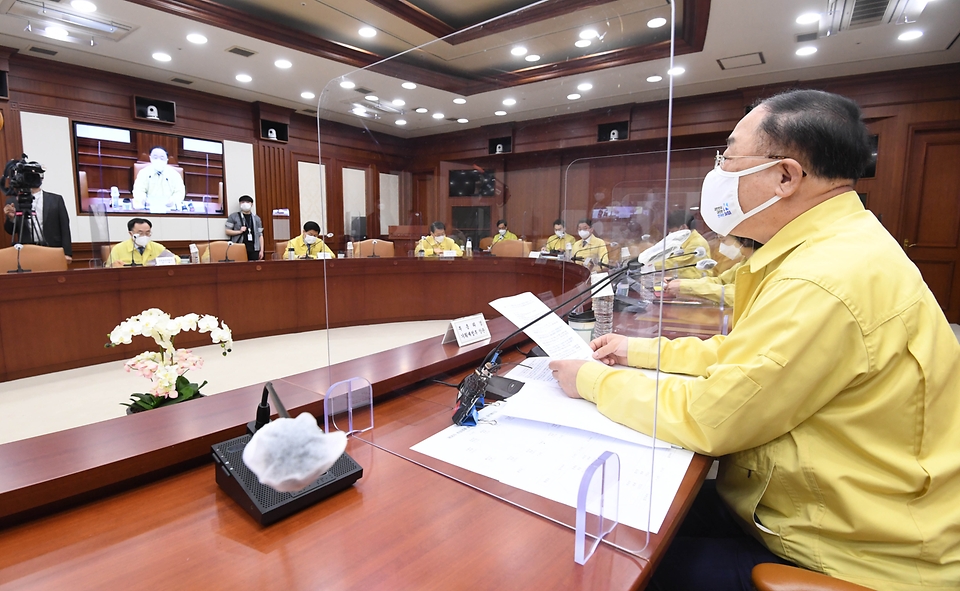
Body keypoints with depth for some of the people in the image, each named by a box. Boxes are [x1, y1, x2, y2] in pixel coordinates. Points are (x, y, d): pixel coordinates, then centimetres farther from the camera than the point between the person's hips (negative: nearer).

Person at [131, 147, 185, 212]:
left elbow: (180, 192, 1)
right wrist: (143, 199, -21)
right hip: (148, 207, 0)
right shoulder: (144, 173, 7)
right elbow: (138, 191, 2)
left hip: (168, 207, 0)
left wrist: (173, 201, -21)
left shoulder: (174, 174, 5)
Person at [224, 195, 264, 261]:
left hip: (254, 250, 3)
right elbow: (227, 231, 5)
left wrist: (261, 250, 4)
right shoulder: (233, 216, 8)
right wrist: (239, 231, -12)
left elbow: (260, 235, 13)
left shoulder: (256, 218, 16)